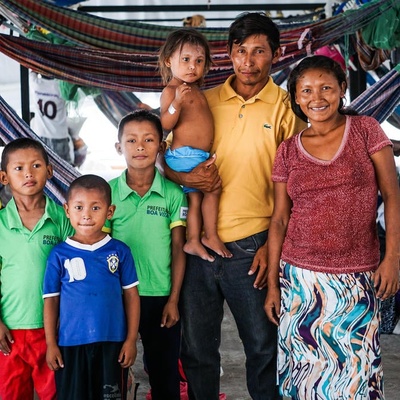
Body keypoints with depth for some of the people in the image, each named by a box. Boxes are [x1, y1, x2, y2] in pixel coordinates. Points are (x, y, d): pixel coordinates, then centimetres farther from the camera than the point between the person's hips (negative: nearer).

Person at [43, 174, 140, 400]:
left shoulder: (120, 251, -2)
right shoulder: (59, 255, -2)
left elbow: (131, 296, 1)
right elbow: (51, 300, 2)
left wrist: (131, 340, -1)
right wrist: (51, 344, 1)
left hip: (113, 343, 0)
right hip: (71, 344, 0)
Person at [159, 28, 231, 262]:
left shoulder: (194, 89, 16)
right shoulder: (171, 91, -12)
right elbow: (165, 125, -22)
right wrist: (176, 102, -34)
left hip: (200, 156, 9)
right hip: (186, 154, -9)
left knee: (196, 197, 12)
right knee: (213, 188, -11)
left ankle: (194, 241, 18)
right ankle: (211, 236, 1)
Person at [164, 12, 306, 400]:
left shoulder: (285, 109, 0)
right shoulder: (205, 102, 6)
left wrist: (272, 245, -6)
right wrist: (186, 177, -11)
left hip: (251, 247, -2)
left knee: (263, 348, 9)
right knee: (196, 349, 12)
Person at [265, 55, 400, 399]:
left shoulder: (366, 130, 1)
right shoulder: (288, 151, 5)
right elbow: (280, 219, 7)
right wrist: (272, 284, 5)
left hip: (357, 279, -2)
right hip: (300, 278, 2)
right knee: (304, 371, 7)